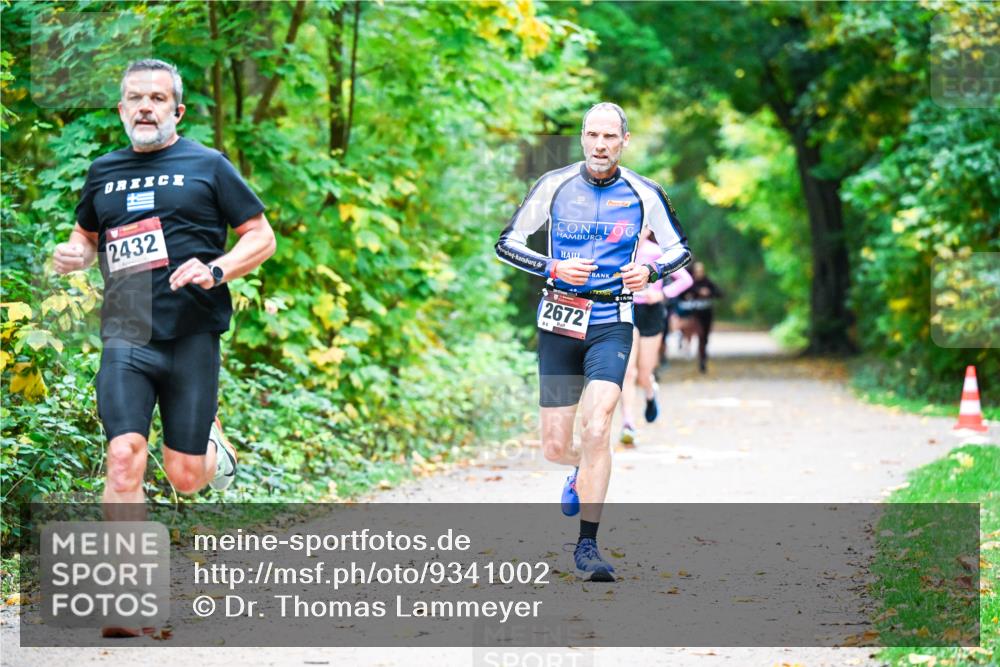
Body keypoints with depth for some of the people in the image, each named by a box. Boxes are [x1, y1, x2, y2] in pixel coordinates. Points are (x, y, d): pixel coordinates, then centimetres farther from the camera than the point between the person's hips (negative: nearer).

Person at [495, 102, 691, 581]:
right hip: (559, 322, 1)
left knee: (597, 430, -19)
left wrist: (651, 271, -11)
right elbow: (506, 244, 3)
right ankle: (584, 470, 41)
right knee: (555, 447, 3)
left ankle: (587, 546, -11)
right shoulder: (554, 185, -2)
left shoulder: (644, 194, -2)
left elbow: (680, 250, 11)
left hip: (611, 325, -1)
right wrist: (553, 267, -14)